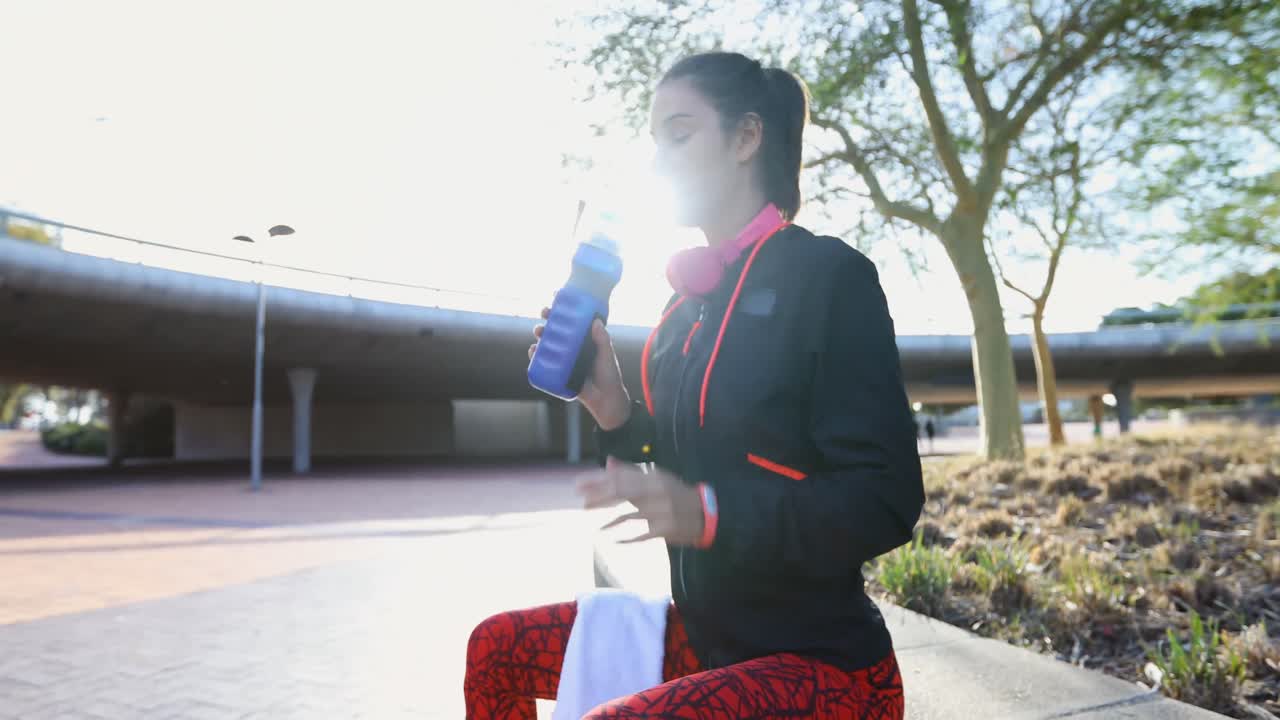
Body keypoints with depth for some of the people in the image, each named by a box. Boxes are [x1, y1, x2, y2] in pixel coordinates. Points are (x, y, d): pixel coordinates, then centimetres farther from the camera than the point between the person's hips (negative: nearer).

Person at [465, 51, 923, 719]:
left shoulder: (828, 274, -14)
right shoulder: (691, 299, 7)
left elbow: (885, 500, -19)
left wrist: (709, 514, -31)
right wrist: (614, 409, -4)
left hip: (818, 660, -7)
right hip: (704, 634, 7)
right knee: (496, 651, 9)